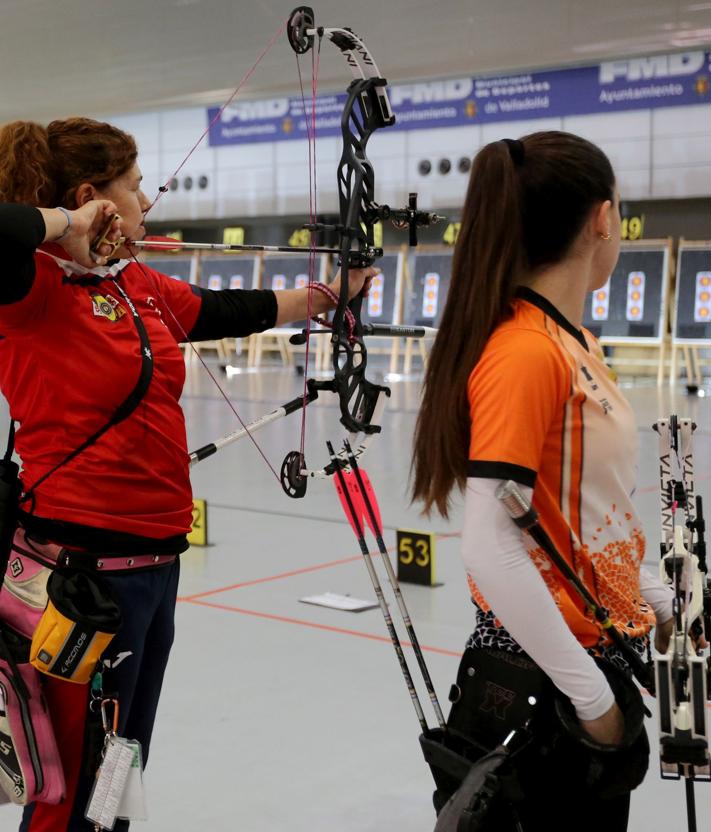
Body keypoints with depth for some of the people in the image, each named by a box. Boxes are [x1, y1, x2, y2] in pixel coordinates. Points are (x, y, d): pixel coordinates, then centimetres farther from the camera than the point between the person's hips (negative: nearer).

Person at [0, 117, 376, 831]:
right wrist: (63, 224, -19)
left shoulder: (143, 287, 10)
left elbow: (228, 312, 25)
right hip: (83, 562, -9)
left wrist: (326, 295, 33)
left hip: (154, 559, 9)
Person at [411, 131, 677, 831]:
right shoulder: (525, 352, -22)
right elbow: (490, 545, -26)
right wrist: (592, 694, -20)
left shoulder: (577, 343, 5)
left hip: (603, 653, 9)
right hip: (541, 675, -9)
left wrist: (657, 601, 16)